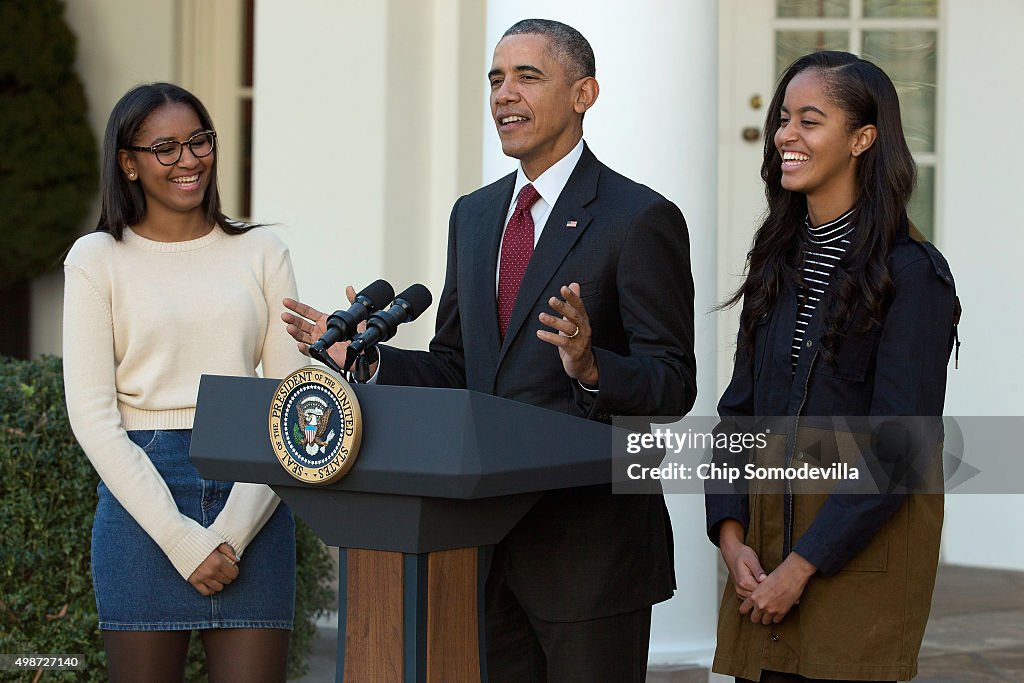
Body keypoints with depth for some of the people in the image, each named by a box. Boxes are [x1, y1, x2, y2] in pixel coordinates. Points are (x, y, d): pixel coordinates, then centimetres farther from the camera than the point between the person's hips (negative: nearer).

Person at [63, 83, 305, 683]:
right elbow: (92, 413, -2)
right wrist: (181, 539, -11)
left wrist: (233, 531, -8)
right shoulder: (97, 259, 5)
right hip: (143, 493, -1)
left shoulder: (261, 252, 10)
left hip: (252, 497, 1)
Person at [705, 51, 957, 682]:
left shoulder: (913, 273, -11)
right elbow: (740, 409, 10)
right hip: (766, 529, 6)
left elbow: (898, 446, -15)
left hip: (864, 539, -6)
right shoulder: (780, 261, 11)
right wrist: (732, 535, -4)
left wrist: (803, 565, -16)